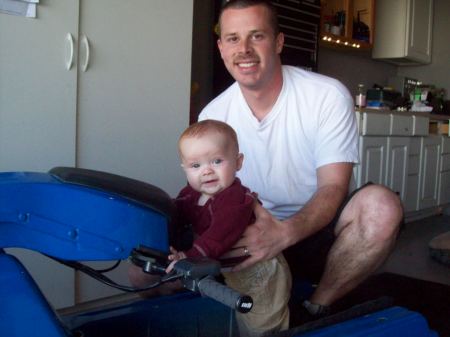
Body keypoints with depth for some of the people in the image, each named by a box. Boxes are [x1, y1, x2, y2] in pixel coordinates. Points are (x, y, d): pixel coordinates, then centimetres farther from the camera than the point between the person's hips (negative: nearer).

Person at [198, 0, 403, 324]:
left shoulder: (329, 96, -13)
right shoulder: (212, 116, -4)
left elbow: (333, 188, -18)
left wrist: (284, 233, -38)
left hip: (319, 231, -1)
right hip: (256, 237, 2)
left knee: (381, 205, -34)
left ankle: (316, 309, -11)